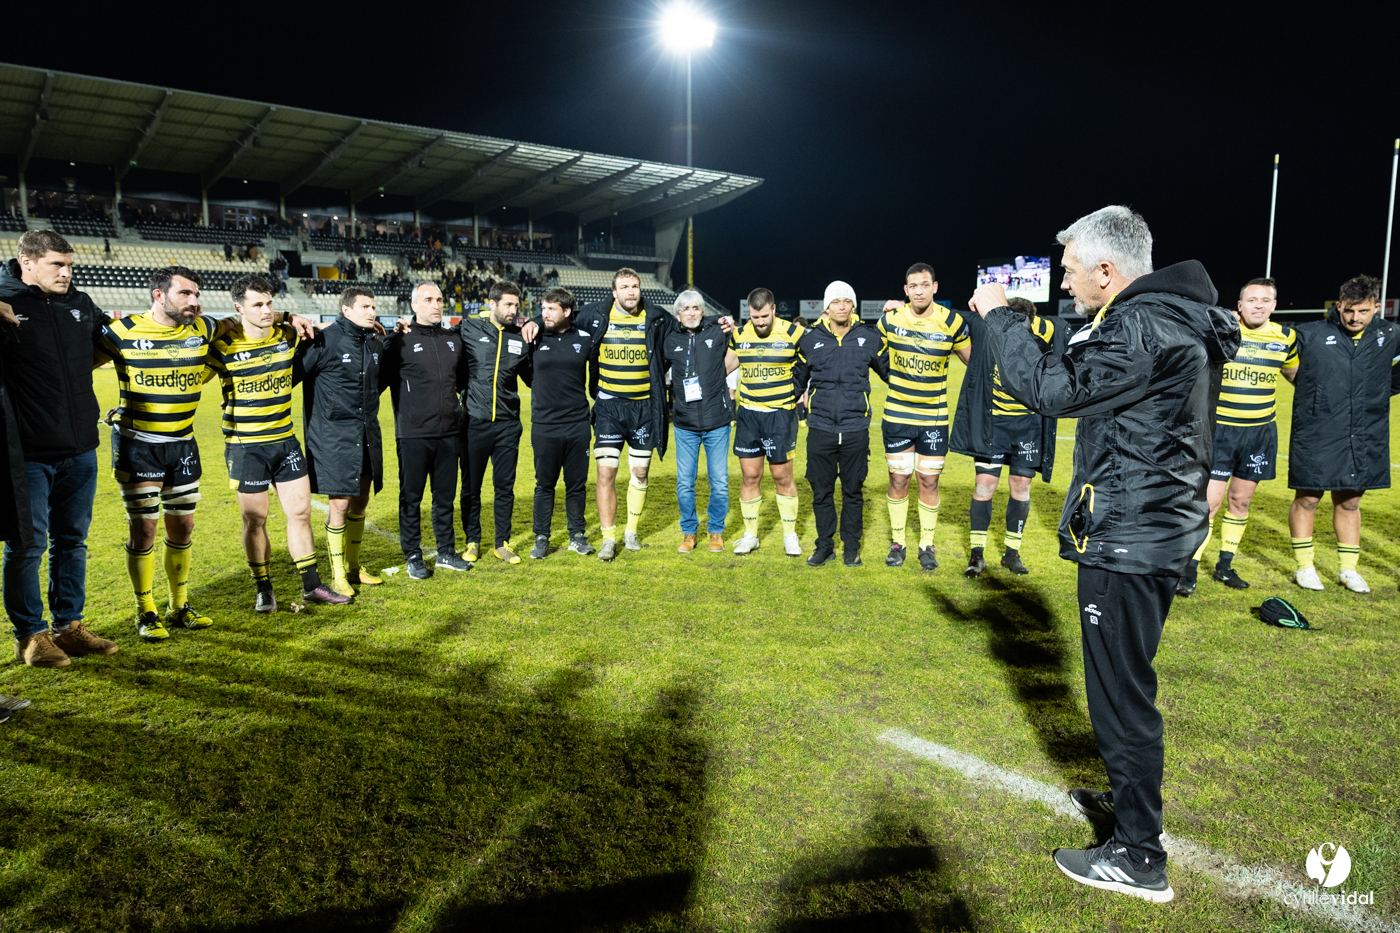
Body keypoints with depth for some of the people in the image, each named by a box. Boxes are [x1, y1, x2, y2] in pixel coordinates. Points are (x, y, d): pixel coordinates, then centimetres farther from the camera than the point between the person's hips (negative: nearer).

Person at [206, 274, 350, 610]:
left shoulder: (288, 336, 2)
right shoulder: (224, 346, -10)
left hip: (285, 440, 4)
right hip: (245, 446, -4)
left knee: (300, 511, 7)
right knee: (255, 519, 4)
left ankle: (312, 585, 18)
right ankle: (263, 590, 19)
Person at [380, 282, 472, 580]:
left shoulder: (453, 340, 11)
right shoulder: (401, 340, -4)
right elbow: (379, 379, -4)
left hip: (449, 433, 5)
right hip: (413, 435, -5)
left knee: (446, 496, 12)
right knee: (411, 498, 4)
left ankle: (446, 553, 24)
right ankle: (413, 556, 16)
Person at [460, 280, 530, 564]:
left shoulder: (520, 338, 7)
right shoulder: (469, 329, -2)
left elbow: (531, 376, 19)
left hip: (508, 424, 2)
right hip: (475, 422, -2)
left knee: (505, 487, 8)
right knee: (471, 487, 8)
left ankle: (503, 543, 20)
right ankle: (473, 541, 23)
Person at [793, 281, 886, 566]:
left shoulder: (869, 338, 3)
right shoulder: (810, 339, 5)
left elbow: (889, 371, 16)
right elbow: (798, 375, 21)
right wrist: (801, 398, 17)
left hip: (856, 428, -1)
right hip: (820, 428, 1)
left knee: (853, 491, 8)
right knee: (821, 490, 7)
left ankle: (851, 546, 22)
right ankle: (824, 545, 21)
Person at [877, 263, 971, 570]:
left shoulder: (952, 322, -6)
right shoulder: (890, 318, -4)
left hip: (934, 418, 0)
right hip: (896, 416, 0)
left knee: (929, 483, 4)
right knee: (898, 481, 6)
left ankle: (926, 545, 21)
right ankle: (897, 543, 22)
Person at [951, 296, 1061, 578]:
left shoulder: (1047, 335, -13)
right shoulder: (984, 326, -15)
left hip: (1028, 424, 1)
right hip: (992, 421, -1)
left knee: (1021, 486, 7)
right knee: (985, 484, -3)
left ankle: (1012, 552, 22)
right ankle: (977, 555, 9)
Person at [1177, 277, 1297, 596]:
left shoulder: (1285, 337, 5)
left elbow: (1295, 373, 23)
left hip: (1261, 431, 4)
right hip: (1220, 429, -4)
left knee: (1241, 500, 11)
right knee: (1210, 501, -8)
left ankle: (1225, 566, 26)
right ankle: (1190, 570, 3)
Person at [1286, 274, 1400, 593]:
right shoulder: (1310, 334, -6)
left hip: (1366, 440, 3)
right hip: (1316, 438, -3)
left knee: (1350, 502, 14)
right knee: (1307, 499, 3)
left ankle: (1348, 569, 26)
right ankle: (1304, 566, 19)